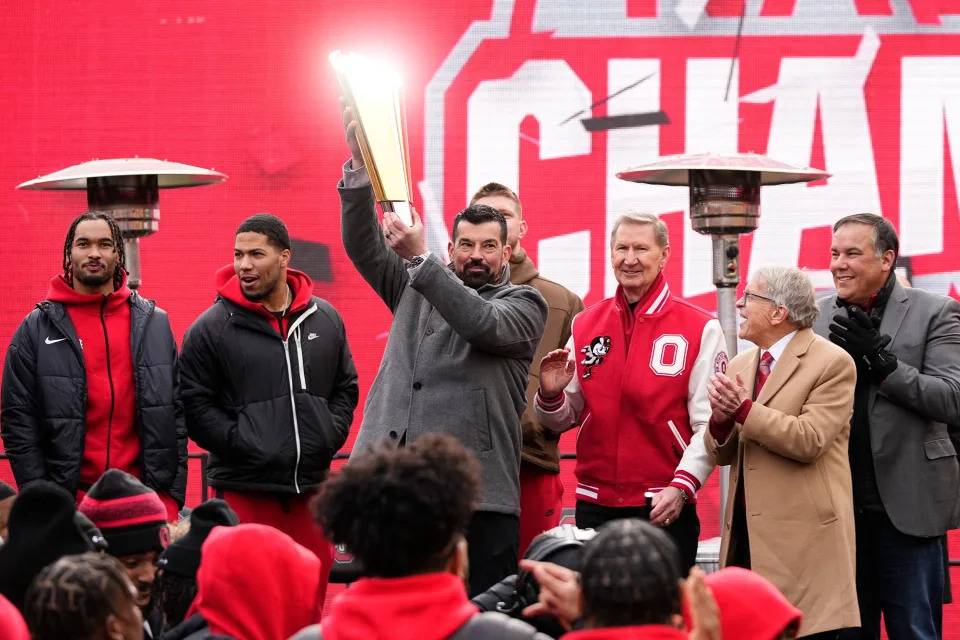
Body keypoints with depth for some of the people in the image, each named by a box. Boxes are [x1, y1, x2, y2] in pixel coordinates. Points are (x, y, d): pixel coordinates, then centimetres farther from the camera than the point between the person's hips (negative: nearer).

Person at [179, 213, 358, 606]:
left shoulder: (325, 320, 10)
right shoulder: (212, 328, -1)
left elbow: (346, 388, 20)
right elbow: (195, 405, -2)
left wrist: (330, 434, 5)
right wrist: (238, 442, -12)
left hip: (311, 485, 4)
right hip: (244, 490, -4)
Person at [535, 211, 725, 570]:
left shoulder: (700, 330, -2)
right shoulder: (585, 325, 11)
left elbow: (709, 424, -8)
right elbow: (563, 420, 16)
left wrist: (682, 487, -20)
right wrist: (551, 395, -6)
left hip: (664, 508, -4)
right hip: (594, 507, 4)